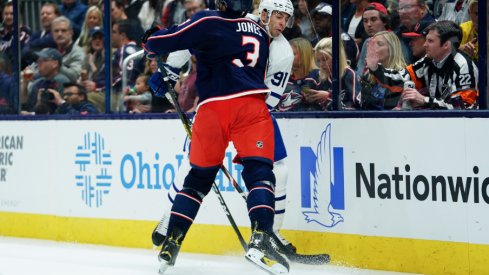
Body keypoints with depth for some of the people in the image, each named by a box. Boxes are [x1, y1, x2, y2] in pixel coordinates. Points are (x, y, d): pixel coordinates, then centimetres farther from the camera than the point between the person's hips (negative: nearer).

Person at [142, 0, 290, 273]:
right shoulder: (261, 33, 23)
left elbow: (159, 43, 2)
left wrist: (152, 37, 26)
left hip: (213, 107, 0)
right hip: (251, 105, 1)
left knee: (198, 178, 13)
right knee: (259, 172, -4)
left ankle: (170, 244, 12)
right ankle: (260, 239, -26)